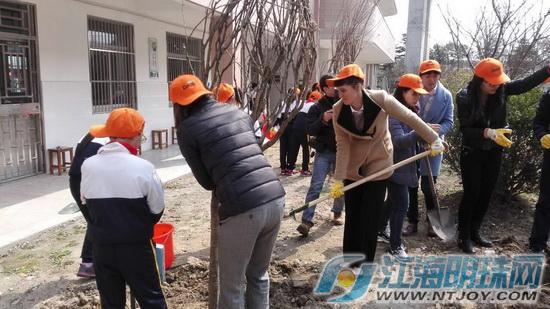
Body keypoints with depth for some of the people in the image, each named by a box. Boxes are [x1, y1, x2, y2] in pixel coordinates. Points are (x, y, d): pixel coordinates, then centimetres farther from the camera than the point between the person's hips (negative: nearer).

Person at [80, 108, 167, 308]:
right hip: (136, 246, -3)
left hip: (102, 246, 4)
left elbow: (87, 204, 7)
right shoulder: (143, 167, -16)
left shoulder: (88, 166, -5)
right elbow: (157, 209, -6)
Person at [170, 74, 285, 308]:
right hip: (275, 199, 6)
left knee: (231, 286, 14)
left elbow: (206, 182, 5)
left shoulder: (187, 128, 1)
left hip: (242, 210, -6)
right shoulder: (237, 111, 17)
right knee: (259, 275, 25)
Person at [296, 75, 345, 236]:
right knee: (315, 185, -8)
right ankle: (307, 220, -9)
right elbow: (310, 130, -8)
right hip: (324, 152, -2)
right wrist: (322, 119, -22)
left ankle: (337, 213, 33)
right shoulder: (317, 107, -2)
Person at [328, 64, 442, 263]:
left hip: (378, 166, -2)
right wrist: (339, 179, -18)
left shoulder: (380, 99, -22)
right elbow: (342, 146, -14)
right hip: (352, 170, 2)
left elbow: (410, 118, -11)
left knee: (369, 220, -2)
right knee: (352, 219, 8)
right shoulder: (338, 110, -15)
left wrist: (434, 139, -6)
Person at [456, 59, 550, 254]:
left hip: (494, 153, 5)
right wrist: (488, 133, -37)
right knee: (471, 194, 1)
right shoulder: (465, 97, -20)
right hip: (472, 153, -4)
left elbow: (527, 83, -18)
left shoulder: (501, 90, -8)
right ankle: (464, 237, 15)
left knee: (486, 194, 12)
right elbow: (465, 130, -22)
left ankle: (475, 232, 29)